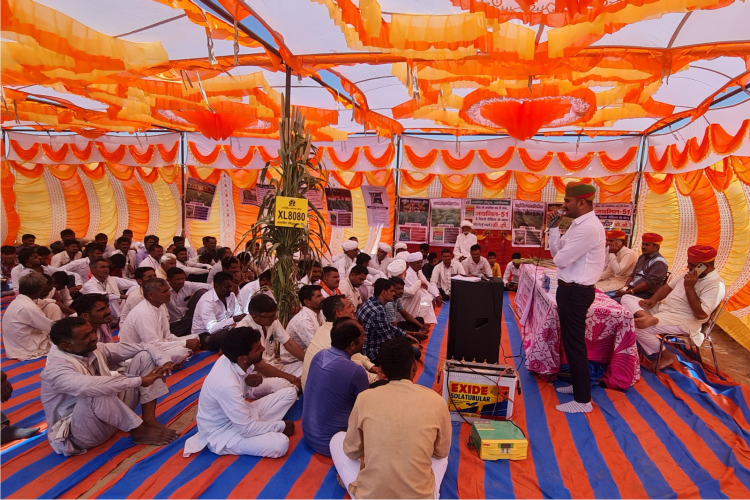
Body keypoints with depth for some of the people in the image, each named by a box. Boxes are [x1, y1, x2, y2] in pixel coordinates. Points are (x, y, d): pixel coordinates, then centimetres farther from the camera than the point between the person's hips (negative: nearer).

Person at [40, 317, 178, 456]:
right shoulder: (55, 370, -24)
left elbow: (143, 348, -3)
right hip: (82, 432, -7)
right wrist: (139, 380, -39)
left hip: (111, 415, 7)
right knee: (99, 394, -41)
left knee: (144, 357, -6)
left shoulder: (94, 349, -4)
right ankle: (139, 431, -16)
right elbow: (90, 386, -44)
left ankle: (149, 420, -14)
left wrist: (163, 360, -22)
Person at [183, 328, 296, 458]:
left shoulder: (229, 359, -11)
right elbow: (247, 429, -28)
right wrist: (281, 426, -15)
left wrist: (248, 382, -14)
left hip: (240, 415, 9)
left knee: (289, 392, -1)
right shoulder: (227, 384, -35)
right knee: (280, 444, -30)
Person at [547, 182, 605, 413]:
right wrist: (554, 227, 4)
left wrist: (560, 253, -1)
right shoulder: (578, 224, 10)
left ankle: (583, 400, 12)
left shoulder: (589, 228, -22)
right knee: (571, 341, 21)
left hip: (576, 292, -10)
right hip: (572, 289, 10)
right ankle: (578, 384, 38)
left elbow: (560, 259, -22)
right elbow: (557, 252, 12)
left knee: (574, 344, -1)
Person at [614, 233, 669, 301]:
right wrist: (625, 288, 0)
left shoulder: (659, 262, -10)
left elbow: (649, 283, -17)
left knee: (616, 301, -30)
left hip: (646, 294, -8)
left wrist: (629, 292, -18)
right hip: (631, 289, 8)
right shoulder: (642, 257, 16)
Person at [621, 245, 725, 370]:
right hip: (662, 308, 9)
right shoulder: (690, 272, 11)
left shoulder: (715, 285, -16)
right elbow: (668, 287, 19)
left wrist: (689, 287, -22)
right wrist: (653, 299, 0)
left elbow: (701, 314, -24)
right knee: (627, 299, -4)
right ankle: (649, 318, -34)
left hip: (682, 321, -9)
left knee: (638, 326, -26)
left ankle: (666, 356, -3)